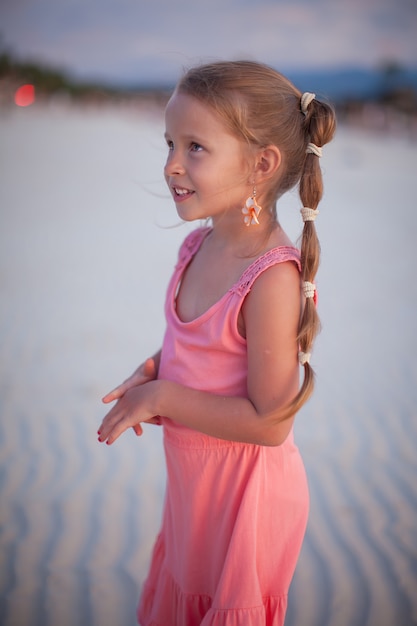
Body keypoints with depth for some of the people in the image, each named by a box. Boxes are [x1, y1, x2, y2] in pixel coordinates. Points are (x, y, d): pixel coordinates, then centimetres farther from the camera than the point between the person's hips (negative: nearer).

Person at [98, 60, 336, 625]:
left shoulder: (273, 277, -29)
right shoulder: (199, 245, -4)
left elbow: (270, 422, -27)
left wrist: (162, 397, -21)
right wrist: (150, 373, -5)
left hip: (244, 490, -8)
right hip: (192, 473, 8)